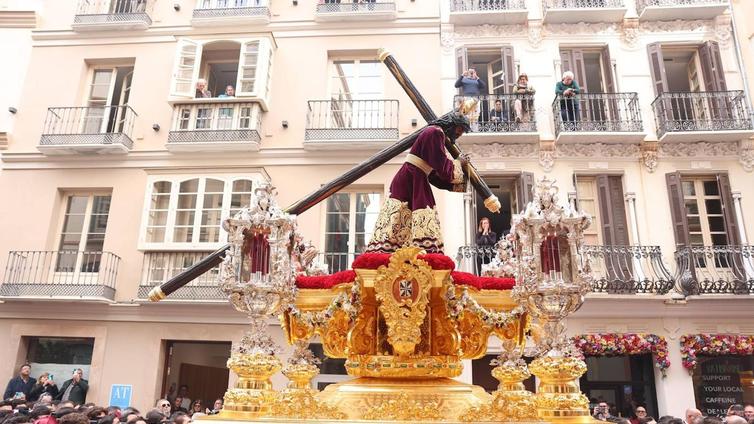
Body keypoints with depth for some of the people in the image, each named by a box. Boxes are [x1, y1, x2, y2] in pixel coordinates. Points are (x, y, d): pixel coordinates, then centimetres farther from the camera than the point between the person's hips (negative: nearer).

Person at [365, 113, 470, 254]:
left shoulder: (436, 134, 22)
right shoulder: (435, 132, -9)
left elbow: (434, 175, 22)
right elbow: (443, 168, -12)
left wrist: (457, 184, 22)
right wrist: (458, 163, 6)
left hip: (417, 185, 10)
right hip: (409, 183, -10)